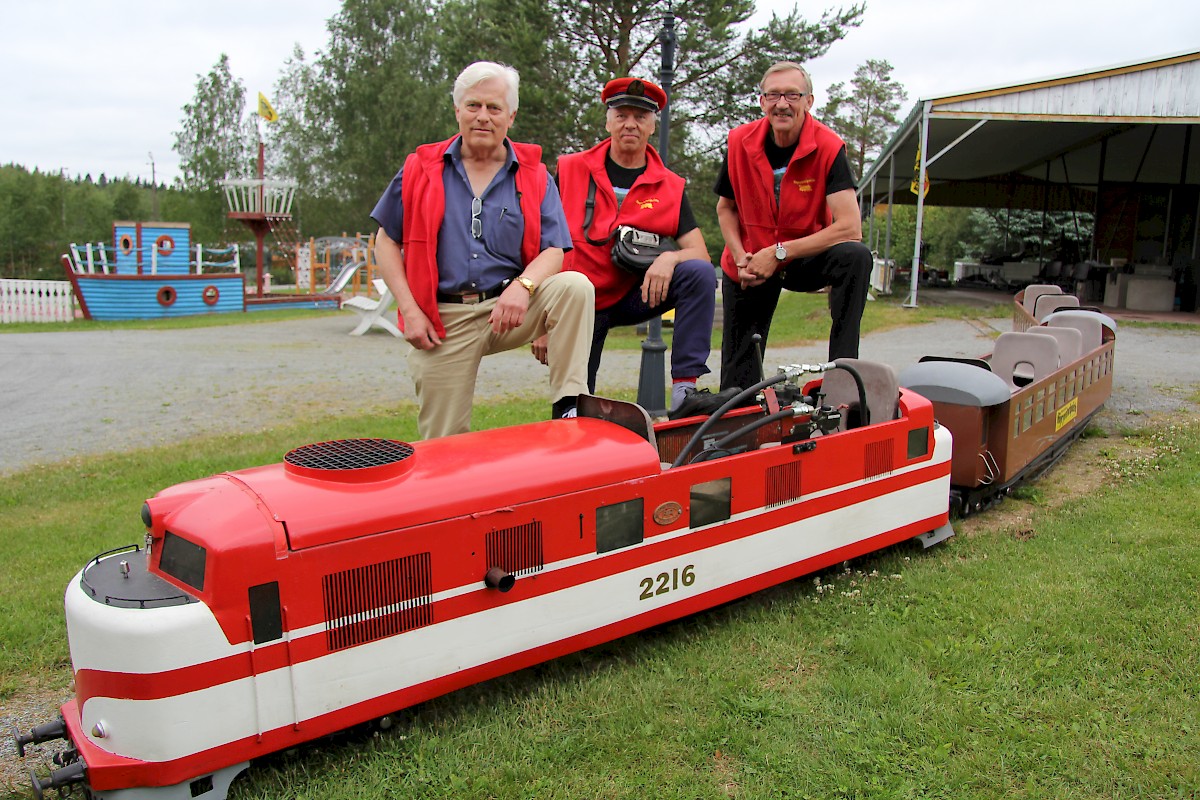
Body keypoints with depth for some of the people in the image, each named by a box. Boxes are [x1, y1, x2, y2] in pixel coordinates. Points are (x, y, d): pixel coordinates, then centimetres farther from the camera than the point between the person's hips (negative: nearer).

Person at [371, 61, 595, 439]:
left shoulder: (534, 176, 6)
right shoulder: (421, 170, 6)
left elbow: (554, 250, -2)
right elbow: (386, 242, 7)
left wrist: (523, 285, -25)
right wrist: (410, 310, -6)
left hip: (509, 308, 0)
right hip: (443, 321, 0)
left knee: (576, 287, -28)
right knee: (443, 447, -2)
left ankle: (569, 404, -25)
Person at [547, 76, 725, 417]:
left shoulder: (670, 187, 2)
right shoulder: (569, 170, -1)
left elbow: (700, 253, -4)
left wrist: (670, 258, -27)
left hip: (633, 299, 1)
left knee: (700, 273, -24)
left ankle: (686, 389, -27)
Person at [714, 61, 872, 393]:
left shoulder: (828, 147, -19)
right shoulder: (740, 142, -11)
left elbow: (850, 228, -27)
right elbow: (725, 208, 4)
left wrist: (779, 252, -26)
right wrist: (741, 258, -13)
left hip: (805, 263, -1)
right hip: (749, 267, 2)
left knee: (856, 256, -33)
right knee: (737, 377, 1)